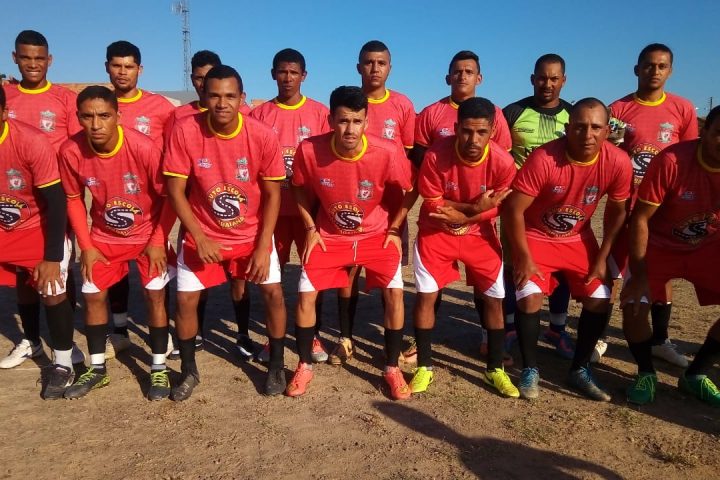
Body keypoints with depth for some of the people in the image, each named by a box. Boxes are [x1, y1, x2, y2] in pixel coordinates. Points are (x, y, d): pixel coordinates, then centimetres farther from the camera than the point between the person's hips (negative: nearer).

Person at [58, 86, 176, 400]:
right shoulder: (70, 152, -19)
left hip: (149, 234, -3)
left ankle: (159, 370, 9)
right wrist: (86, 246, -4)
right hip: (105, 236, 3)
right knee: (93, 294, 3)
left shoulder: (143, 148, -28)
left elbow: (169, 195, -16)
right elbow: (74, 199, -2)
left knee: (155, 294, -6)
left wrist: (158, 241, -16)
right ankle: (97, 369, 21)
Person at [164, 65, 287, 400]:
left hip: (252, 232, 0)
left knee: (273, 293, -5)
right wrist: (200, 238, -17)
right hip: (201, 233, 0)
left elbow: (272, 195, -11)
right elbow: (176, 191, -12)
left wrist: (263, 247, -15)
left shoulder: (263, 136, -19)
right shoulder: (184, 131, -19)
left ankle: (276, 367, 18)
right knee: (185, 299, -1)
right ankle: (188, 371, 22)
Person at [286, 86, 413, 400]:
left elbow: (407, 191, -5)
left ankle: (392, 368, 8)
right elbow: (299, 189, -1)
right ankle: (304, 366, 17)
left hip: (375, 233, 0)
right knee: (306, 293, -6)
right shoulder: (309, 150, -23)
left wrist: (394, 229, -3)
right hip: (329, 235, 1)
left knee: (394, 291, -13)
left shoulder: (388, 152, -26)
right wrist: (310, 229, -4)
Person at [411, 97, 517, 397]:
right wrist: (474, 207, -22)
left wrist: (460, 216, -22)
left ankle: (495, 369, 23)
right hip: (436, 233, -1)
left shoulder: (503, 162, -21)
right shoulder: (436, 156, -25)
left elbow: (494, 210, -10)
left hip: (479, 235, 2)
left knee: (494, 299, 4)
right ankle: (424, 366, 15)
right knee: (426, 295, -3)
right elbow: (433, 207, -17)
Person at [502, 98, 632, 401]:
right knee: (530, 297, -17)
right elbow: (513, 210, -24)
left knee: (599, 300, -1)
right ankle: (530, 370, 4)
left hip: (579, 238, 4)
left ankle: (580, 370, 19)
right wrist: (524, 257, -20)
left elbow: (617, 211, -2)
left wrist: (602, 258, -3)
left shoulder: (618, 162, -19)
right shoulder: (543, 159, -30)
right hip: (536, 237, -3)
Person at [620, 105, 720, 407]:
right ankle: (646, 373, 8)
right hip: (659, 246, -3)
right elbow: (640, 218, -20)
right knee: (634, 308, -20)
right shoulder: (671, 161, -26)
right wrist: (639, 275, -21)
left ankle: (695, 375, 13)